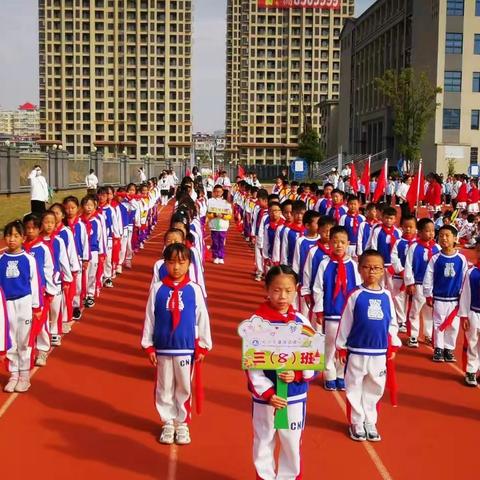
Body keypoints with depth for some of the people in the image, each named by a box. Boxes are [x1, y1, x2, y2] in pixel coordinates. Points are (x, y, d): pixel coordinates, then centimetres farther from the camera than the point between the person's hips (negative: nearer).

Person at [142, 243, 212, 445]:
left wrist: (203, 346, 2)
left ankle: (182, 423, 25)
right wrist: (148, 346, 1)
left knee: (184, 387, 10)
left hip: (186, 348, 0)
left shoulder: (194, 290, -5)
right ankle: (168, 423, 25)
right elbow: (149, 318, 1)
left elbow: (202, 318, 0)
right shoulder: (157, 288, -4)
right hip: (162, 348, 1)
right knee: (164, 388, 11)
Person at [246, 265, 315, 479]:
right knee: (264, 442, 13)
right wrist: (267, 393, -16)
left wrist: (297, 375, -18)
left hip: (295, 396, 2)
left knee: (292, 443, 13)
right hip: (265, 396, -2)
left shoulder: (301, 322, -3)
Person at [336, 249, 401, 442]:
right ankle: (356, 423, 22)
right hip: (357, 351, -3)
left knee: (375, 388, 13)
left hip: (380, 352, 3)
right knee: (354, 387, 8)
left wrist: (393, 345, 11)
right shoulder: (355, 295, -9)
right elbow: (345, 323, -4)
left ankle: (370, 422, 27)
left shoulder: (386, 295, 1)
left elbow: (392, 322, 10)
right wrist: (341, 347, -2)